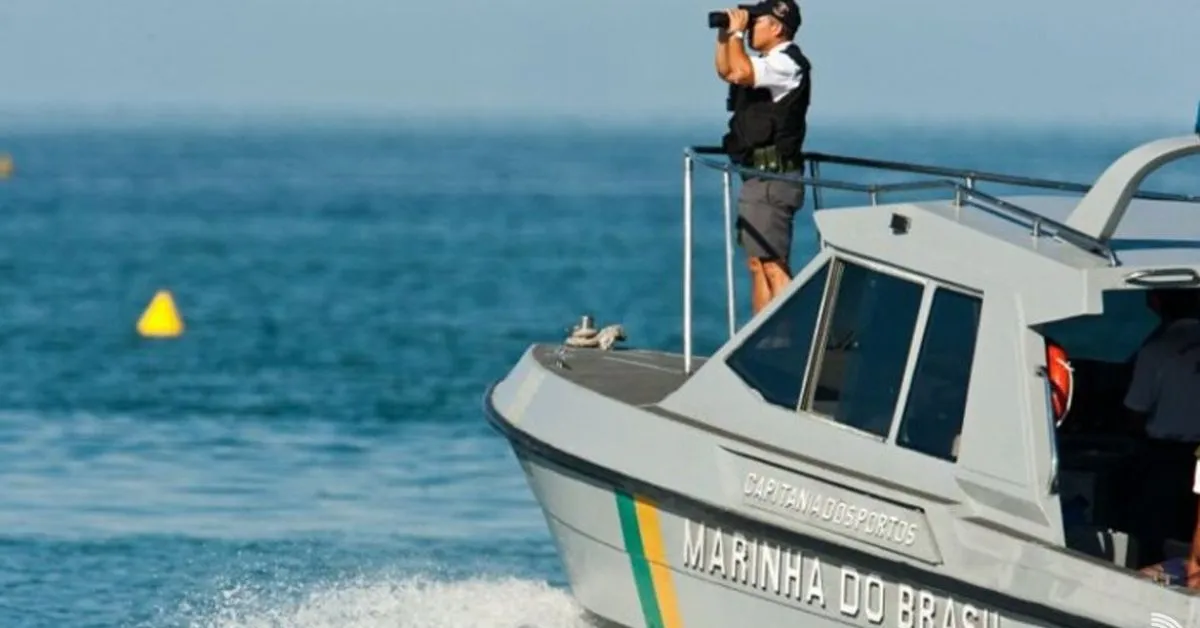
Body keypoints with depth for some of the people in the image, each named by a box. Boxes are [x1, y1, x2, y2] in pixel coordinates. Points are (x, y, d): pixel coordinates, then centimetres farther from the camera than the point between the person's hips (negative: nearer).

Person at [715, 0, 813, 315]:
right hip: (758, 178, 11)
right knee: (758, 263, 12)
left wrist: (736, 32, -14)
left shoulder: (787, 64, -14)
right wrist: (724, 37, 16)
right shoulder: (770, 63, 17)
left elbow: (740, 72, -29)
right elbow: (726, 71, 32)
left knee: (772, 265, -14)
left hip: (774, 179, -11)